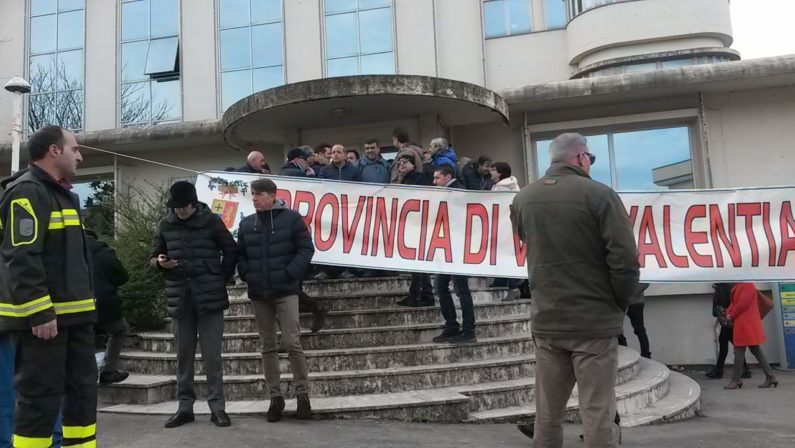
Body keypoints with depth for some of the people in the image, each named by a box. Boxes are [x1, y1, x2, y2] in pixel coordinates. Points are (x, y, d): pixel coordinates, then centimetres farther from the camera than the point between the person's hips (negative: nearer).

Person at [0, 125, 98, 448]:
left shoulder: (63, 194, 20)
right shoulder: (27, 192, -11)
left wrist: (84, 305, 21)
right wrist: (39, 314, -24)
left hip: (72, 315, 10)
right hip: (41, 319, -10)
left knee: (83, 389, 12)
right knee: (41, 397, -4)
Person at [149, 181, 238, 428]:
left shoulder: (211, 221, -3)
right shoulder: (165, 225, 6)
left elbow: (231, 252, 4)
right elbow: (152, 258, 14)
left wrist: (220, 281, 0)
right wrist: (160, 262, -9)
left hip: (209, 297, -3)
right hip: (179, 298, 3)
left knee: (212, 355, 0)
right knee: (183, 355, 10)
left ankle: (217, 407, 9)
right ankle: (185, 407, 20)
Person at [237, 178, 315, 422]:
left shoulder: (292, 218, -3)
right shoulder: (246, 224, 10)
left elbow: (306, 249, -5)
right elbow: (239, 254, 16)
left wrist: (289, 274, -13)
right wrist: (247, 275, -1)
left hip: (285, 292, -4)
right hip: (258, 294, 4)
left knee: (291, 343, -8)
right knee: (268, 347, 9)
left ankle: (302, 393, 6)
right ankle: (275, 396, 17)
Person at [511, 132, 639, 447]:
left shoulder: (523, 198, 5)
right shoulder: (599, 194, -10)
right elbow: (625, 260, -13)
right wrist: (620, 304, 2)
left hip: (545, 321, 5)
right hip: (594, 321, -4)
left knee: (547, 414, 13)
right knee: (597, 415, 3)